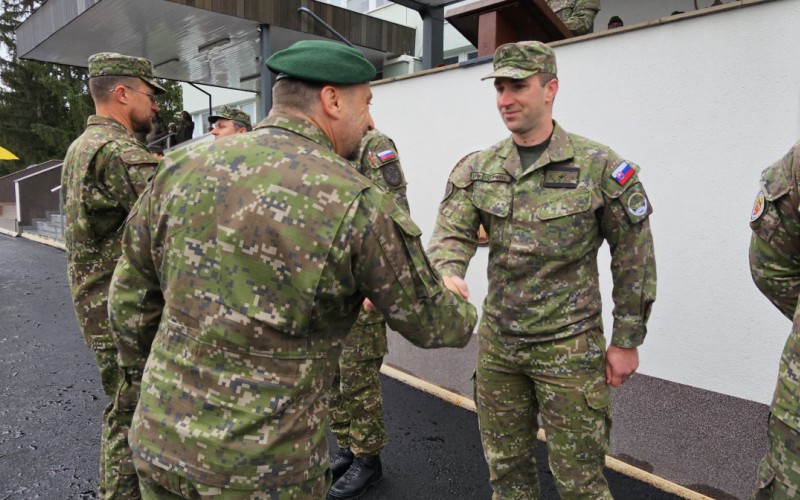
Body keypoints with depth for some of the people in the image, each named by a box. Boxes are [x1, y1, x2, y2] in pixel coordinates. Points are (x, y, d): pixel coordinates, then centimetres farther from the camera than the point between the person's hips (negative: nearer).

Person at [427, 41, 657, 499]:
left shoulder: (601, 166, -10)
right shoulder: (477, 169, 1)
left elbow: (634, 258, -5)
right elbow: (451, 236, -10)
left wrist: (627, 341, -3)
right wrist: (447, 281, -32)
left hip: (569, 346, -4)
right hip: (497, 342, 4)